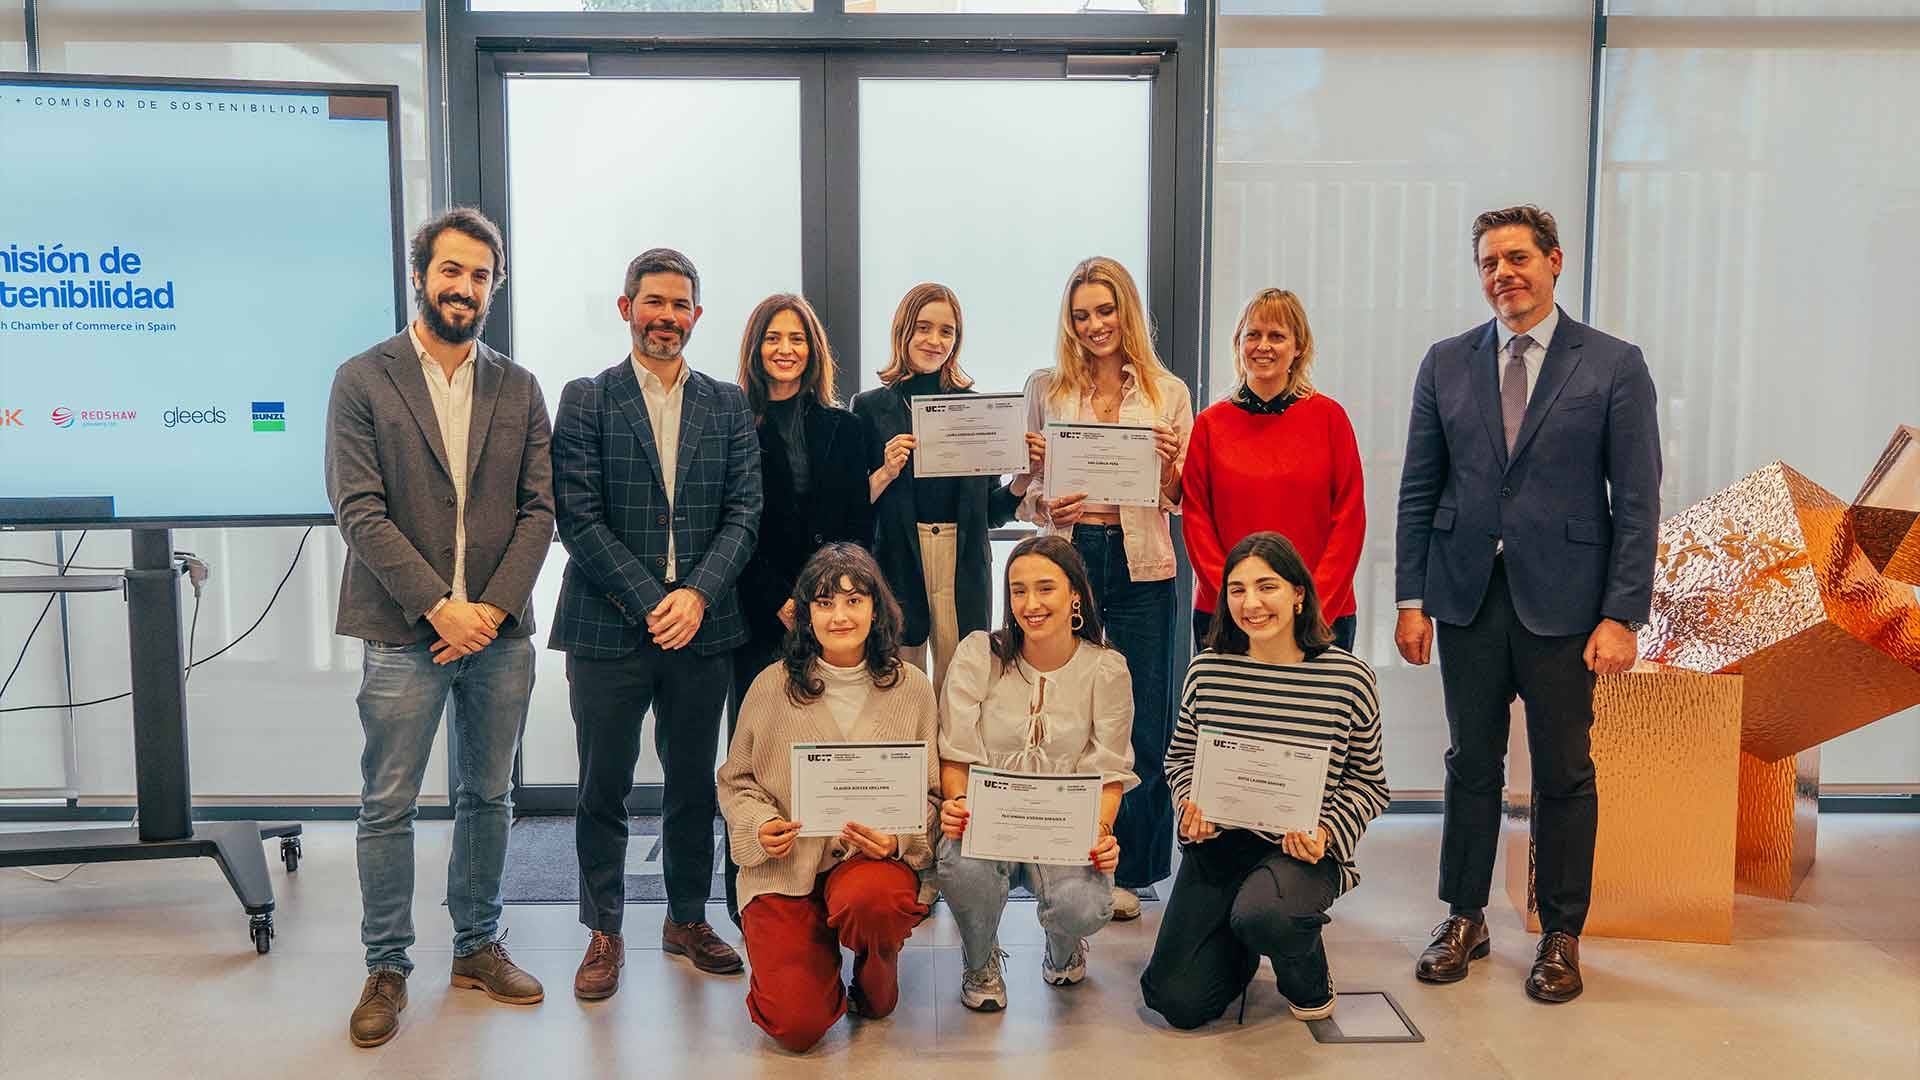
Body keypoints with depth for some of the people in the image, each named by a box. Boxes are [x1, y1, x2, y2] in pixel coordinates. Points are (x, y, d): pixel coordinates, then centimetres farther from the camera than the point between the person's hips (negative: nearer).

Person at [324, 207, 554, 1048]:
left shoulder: (519, 389, 9)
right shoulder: (363, 380, -1)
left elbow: (539, 509, 4)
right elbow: (360, 510, -8)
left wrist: (492, 608, -8)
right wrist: (438, 607, -14)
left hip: (498, 631, 3)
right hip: (404, 633, -3)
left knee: (489, 796, 13)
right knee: (387, 806, 4)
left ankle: (477, 947, 28)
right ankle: (387, 970, 18)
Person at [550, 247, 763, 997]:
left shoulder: (728, 406, 9)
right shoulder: (585, 400, 1)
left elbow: (744, 514, 2)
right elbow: (580, 519, -6)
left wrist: (697, 595, -12)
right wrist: (650, 603, -13)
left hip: (701, 626, 2)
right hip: (609, 627, -2)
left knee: (694, 782, 12)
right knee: (603, 788, 6)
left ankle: (687, 920, 28)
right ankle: (604, 933, 21)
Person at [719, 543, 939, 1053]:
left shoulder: (910, 687, -1)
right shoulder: (772, 686, -3)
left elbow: (930, 792, 4)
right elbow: (736, 781, 9)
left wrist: (898, 838, -16)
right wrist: (760, 825, -12)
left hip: (873, 858, 0)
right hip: (784, 866, 0)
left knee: (872, 899, -38)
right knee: (796, 1026, -16)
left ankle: (876, 986, 1)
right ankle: (817, 957, 24)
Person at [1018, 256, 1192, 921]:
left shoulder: (1168, 393, 8)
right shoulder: (1047, 390, 8)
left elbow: (1181, 499, 9)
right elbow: (1023, 485, 9)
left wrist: (1171, 467, -12)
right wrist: (1046, 505, -11)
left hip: (1140, 567, 0)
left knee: (1141, 722, 4)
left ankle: (1128, 870, 17)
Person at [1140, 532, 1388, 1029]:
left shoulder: (1349, 677, -8)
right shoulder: (1206, 670, -2)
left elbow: (1369, 782, 2)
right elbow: (1180, 755, 13)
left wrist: (1328, 832, -15)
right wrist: (1193, 804, -7)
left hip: (1303, 850, -2)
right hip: (1218, 843, 3)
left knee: (1261, 914, -38)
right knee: (1180, 1002, -8)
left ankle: (1311, 983, 2)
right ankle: (1240, 948, 30)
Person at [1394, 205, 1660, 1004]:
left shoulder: (1614, 366, -1)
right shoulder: (1446, 364, 7)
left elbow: (1637, 501, -4)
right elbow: (1419, 489, 7)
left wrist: (1622, 614, -10)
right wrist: (1411, 597, 1)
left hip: (1563, 600, -2)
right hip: (1466, 594, 2)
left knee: (1563, 774, 7)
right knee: (1471, 765, 11)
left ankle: (1561, 936, 22)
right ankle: (1464, 919, 25)